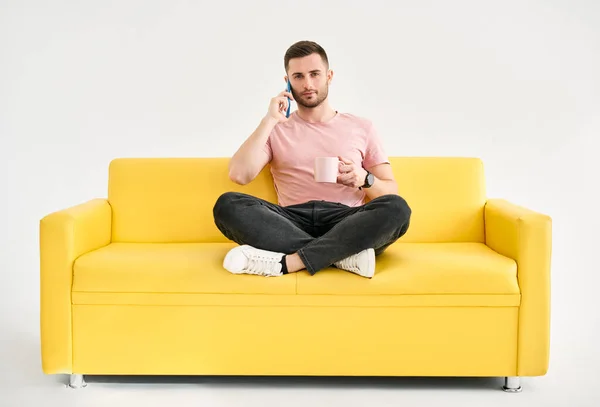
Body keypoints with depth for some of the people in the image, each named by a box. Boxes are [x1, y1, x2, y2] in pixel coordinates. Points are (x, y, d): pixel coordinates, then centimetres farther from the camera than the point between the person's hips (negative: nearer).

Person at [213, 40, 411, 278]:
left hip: (345, 224, 0)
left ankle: (284, 262, -34)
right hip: (293, 222, 0)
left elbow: (391, 193, 14)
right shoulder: (276, 130, 16)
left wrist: (364, 179, -8)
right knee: (227, 205, -27)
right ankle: (343, 254, -29)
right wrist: (269, 120, -2)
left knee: (397, 209, -31)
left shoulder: (361, 128, 17)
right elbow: (239, 175, -2)